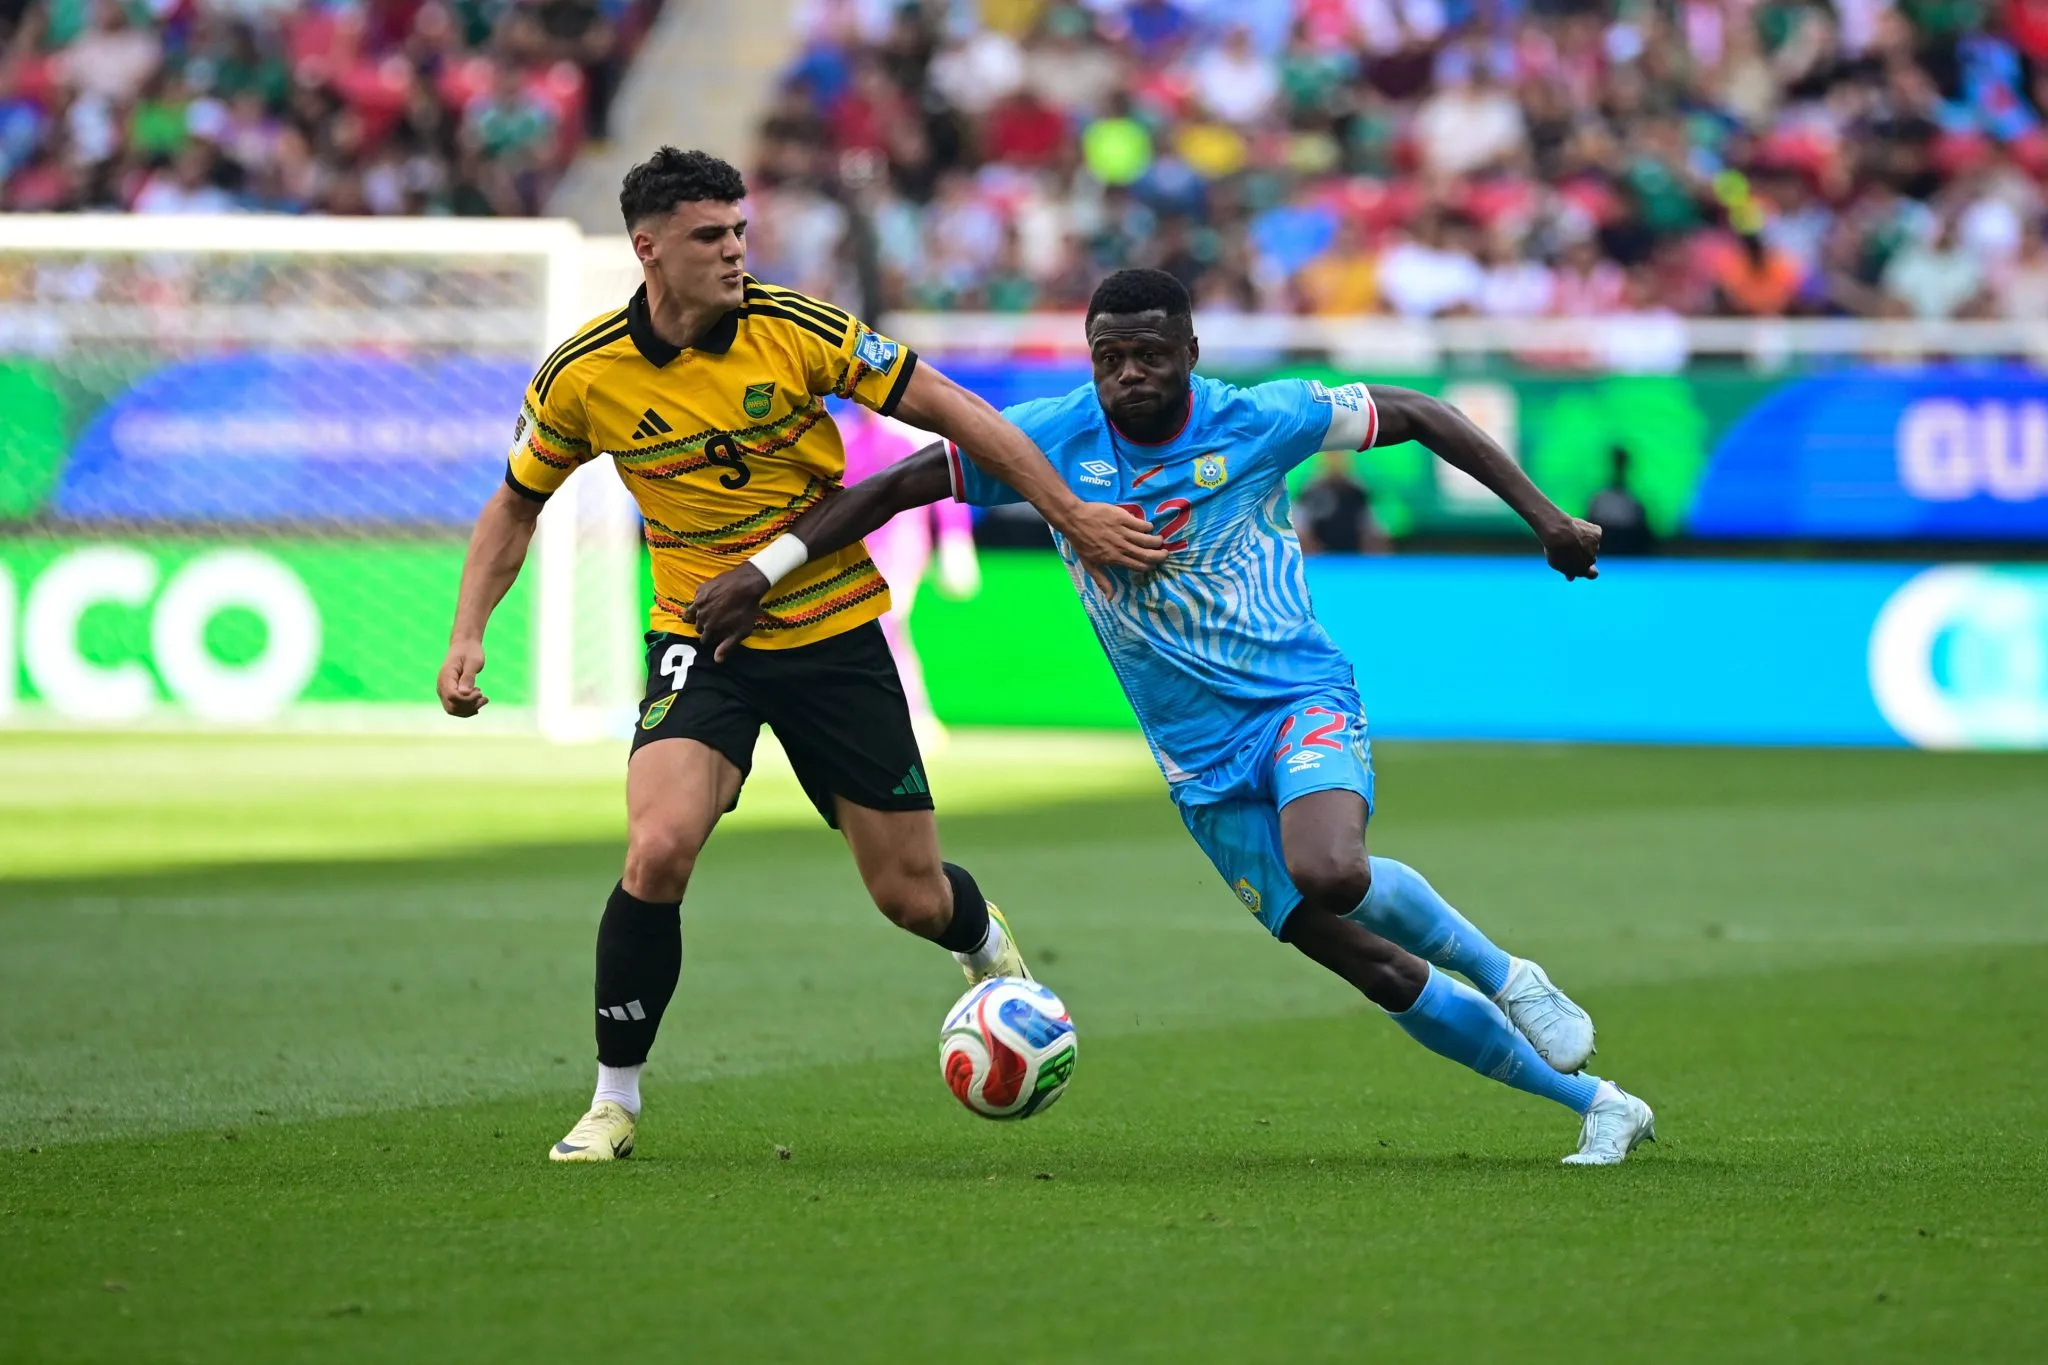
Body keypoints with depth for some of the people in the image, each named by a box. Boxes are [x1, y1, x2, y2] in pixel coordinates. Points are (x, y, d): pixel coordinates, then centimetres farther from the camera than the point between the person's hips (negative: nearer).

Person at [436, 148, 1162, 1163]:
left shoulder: (795, 330, -13)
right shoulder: (582, 377, -10)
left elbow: (944, 408, -4)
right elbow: (515, 507, 7)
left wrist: (1072, 515, -4)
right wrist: (468, 634, -6)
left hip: (834, 634, 0)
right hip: (701, 641, 0)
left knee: (912, 897, 4)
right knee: (658, 851, -26)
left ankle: (987, 946, 44)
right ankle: (614, 1100, -8)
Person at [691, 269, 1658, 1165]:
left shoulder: (1260, 421, -9)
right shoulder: (1052, 439, -6)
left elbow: (1417, 415, 2)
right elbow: (899, 486, -2)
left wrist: (1543, 517, -2)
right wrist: (760, 572, -9)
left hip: (1301, 699, -3)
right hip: (1202, 768, 3)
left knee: (1330, 873, -37)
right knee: (1381, 973, -1)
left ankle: (1503, 974, -9)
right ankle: (1597, 1106, 14)